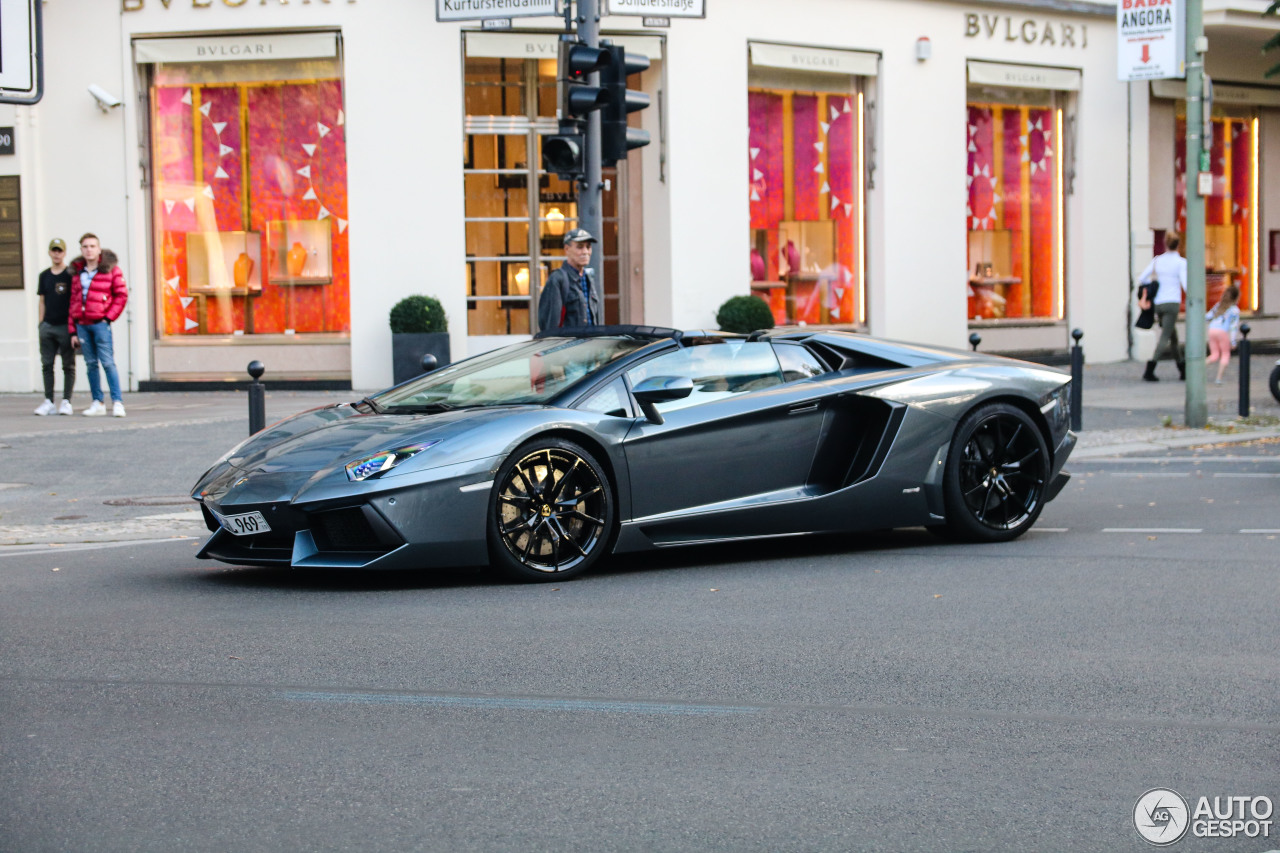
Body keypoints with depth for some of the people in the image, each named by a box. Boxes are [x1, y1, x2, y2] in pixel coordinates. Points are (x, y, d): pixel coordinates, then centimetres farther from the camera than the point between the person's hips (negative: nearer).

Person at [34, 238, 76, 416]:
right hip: (48, 326, 4)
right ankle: (48, 402, 7)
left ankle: (66, 401, 2)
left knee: (68, 366, -1)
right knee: (47, 364, 3)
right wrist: (41, 323, 9)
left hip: (65, 326, -4)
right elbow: (42, 301, 16)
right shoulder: (44, 276, 13)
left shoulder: (71, 275, 0)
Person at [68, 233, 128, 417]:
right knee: (90, 364, 7)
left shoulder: (110, 269, 0)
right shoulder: (77, 272, 14)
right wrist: (73, 330, 11)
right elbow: (74, 301, 14)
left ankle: (117, 402, -9)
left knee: (108, 362, -10)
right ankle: (97, 403, 11)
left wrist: (109, 317, -7)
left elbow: (121, 295, -1)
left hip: (100, 323, -5)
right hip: (82, 324, 5)